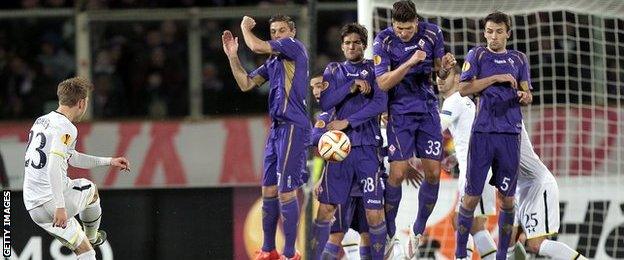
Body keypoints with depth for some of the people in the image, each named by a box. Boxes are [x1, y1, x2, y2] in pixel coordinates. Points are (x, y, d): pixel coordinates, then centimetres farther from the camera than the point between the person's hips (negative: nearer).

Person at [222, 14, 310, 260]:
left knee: (286, 191, -10)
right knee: (268, 190, 11)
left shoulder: (294, 47, -6)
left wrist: (245, 26, 4)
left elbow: (257, 46, -16)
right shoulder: (272, 61, 19)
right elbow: (246, 84, 20)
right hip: (277, 127, 9)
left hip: (293, 127, -9)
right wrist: (232, 55, 11)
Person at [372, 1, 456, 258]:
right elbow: (383, 83, -20)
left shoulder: (432, 34, -4)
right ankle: (389, 233, 5)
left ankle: (418, 231, 16)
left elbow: (439, 72, 8)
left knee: (433, 173, -1)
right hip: (400, 111, -3)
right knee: (398, 173, -11)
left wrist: (445, 66, -16)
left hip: (428, 109, 3)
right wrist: (409, 63, -32)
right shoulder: (384, 41, -13)